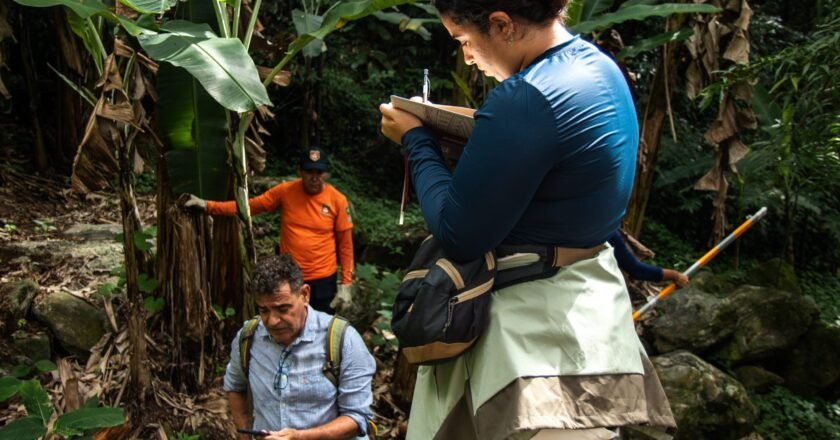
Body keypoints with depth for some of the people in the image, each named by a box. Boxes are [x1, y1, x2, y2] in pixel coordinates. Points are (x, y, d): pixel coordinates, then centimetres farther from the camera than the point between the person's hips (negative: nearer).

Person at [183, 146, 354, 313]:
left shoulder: (337, 200, -9)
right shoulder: (285, 191, -5)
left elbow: (345, 243, -4)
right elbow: (250, 206, -2)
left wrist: (346, 282, -7)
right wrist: (207, 205, -10)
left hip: (323, 280, -2)